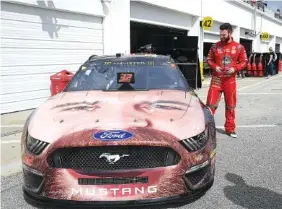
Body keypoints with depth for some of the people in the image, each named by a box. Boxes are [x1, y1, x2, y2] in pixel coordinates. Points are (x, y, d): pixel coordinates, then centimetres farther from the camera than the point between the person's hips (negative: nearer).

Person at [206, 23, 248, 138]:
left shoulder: (239, 47, 0)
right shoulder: (215, 46, 1)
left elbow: (244, 62, 4)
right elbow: (209, 59, 8)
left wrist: (235, 68, -14)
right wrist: (214, 67, -12)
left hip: (230, 80, 1)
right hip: (216, 80, 0)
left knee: (230, 105, 10)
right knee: (211, 104, -4)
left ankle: (230, 129, 23)